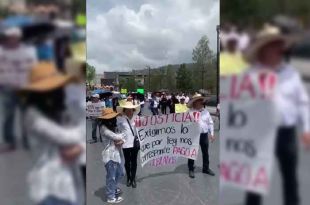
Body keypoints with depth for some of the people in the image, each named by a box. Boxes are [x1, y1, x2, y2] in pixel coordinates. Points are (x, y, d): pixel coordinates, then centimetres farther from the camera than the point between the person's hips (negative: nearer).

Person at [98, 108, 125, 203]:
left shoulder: (113, 127, 12)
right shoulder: (103, 128, -17)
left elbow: (121, 137, 12)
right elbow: (116, 137, -24)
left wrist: (122, 140, -12)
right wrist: (122, 136, -3)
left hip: (117, 154, 9)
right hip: (110, 156, -9)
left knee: (120, 174, 23)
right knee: (111, 177, 4)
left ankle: (113, 188, 47)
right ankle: (111, 197, 21)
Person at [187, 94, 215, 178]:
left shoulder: (205, 111, 5)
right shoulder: (190, 112, -8)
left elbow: (210, 123, 10)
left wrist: (212, 134, 7)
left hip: (204, 135, 4)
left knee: (205, 152, 15)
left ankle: (206, 168, 32)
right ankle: (191, 169, 23)